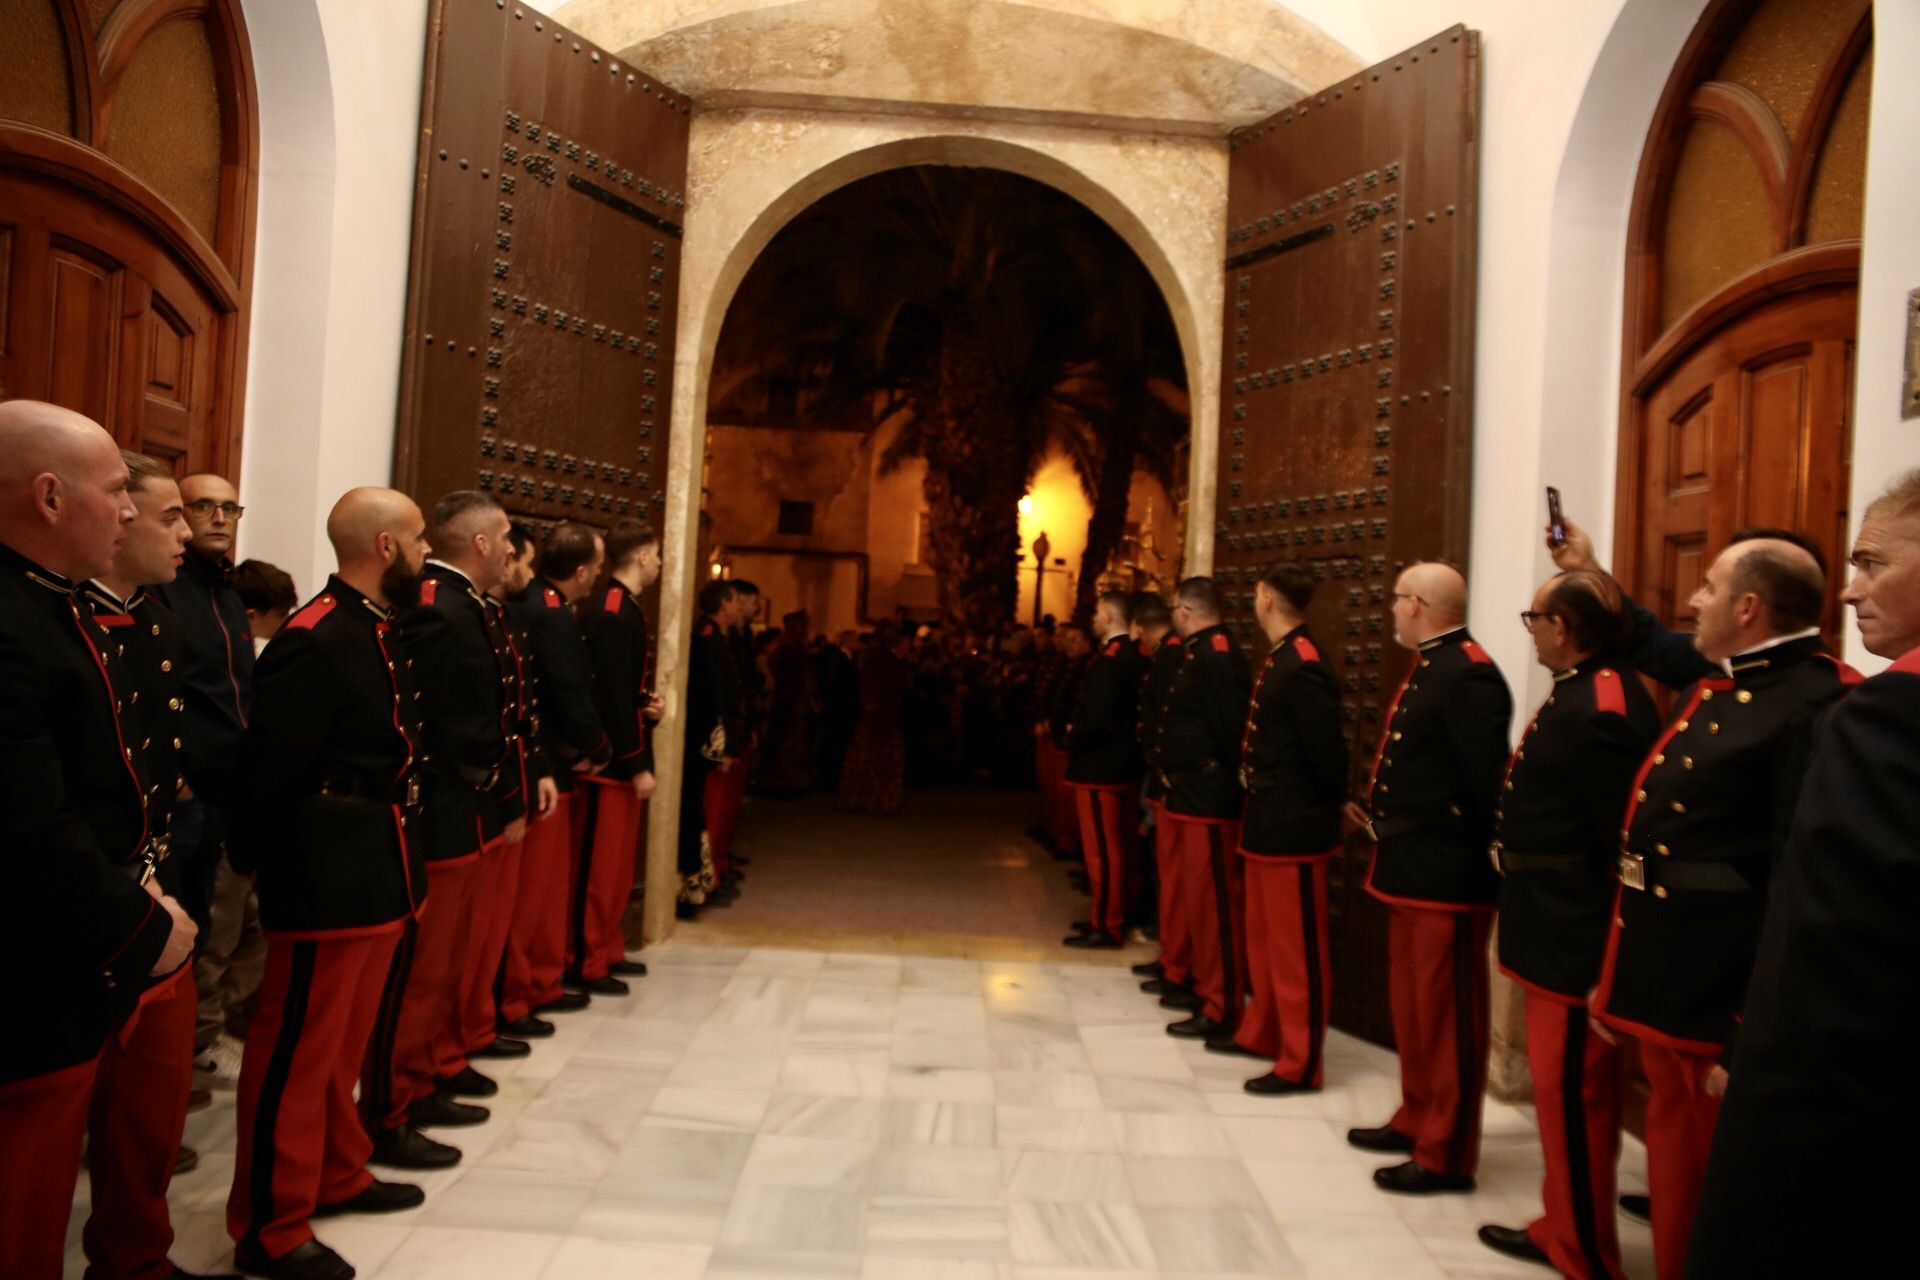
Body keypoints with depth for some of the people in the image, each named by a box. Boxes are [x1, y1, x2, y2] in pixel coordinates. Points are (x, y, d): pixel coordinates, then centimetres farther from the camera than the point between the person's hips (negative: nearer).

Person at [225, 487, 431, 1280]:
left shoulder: (380, 630, 11)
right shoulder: (314, 640, -20)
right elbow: (269, 767, -19)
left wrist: (395, 849, 11)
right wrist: (260, 861, -9)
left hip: (379, 869, 10)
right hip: (329, 877, -9)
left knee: (344, 1042, 22)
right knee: (297, 1050, 4)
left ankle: (336, 1176, 39)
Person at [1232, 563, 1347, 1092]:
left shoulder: (1304, 666, -21)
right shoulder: (1279, 659, 10)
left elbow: (1327, 748, -22)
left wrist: (1333, 805, -8)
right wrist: (1256, 792, 8)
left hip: (1294, 827, -10)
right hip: (1267, 820, 10)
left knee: (1297, 948, 2)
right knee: (1263, 938, 21)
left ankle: (1301, 1063, 13)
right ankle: (1261, 1032, 36)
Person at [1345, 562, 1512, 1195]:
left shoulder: (1469, 675, -19)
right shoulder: (1427, 669, 13)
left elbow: (1487, 781, -22)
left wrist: (1478, 855, -16)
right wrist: (1380, 813, 10)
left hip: (1446, 875, -10)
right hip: (1409, 868, 10)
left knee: (1447, 1013, 3)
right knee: (1410, 1005, 21)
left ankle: (1447, 1155, 15)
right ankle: (1417, 1119, 36)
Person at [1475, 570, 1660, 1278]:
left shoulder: (1599, 711, -22)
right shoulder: (1591, 689, 8)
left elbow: (1626, 840, -23)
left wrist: (1612, 966, -19)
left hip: (1574, 942, -10)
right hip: (1560, 932, 10)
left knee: (1571, 1092, 4)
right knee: (1562, 1088, 20)